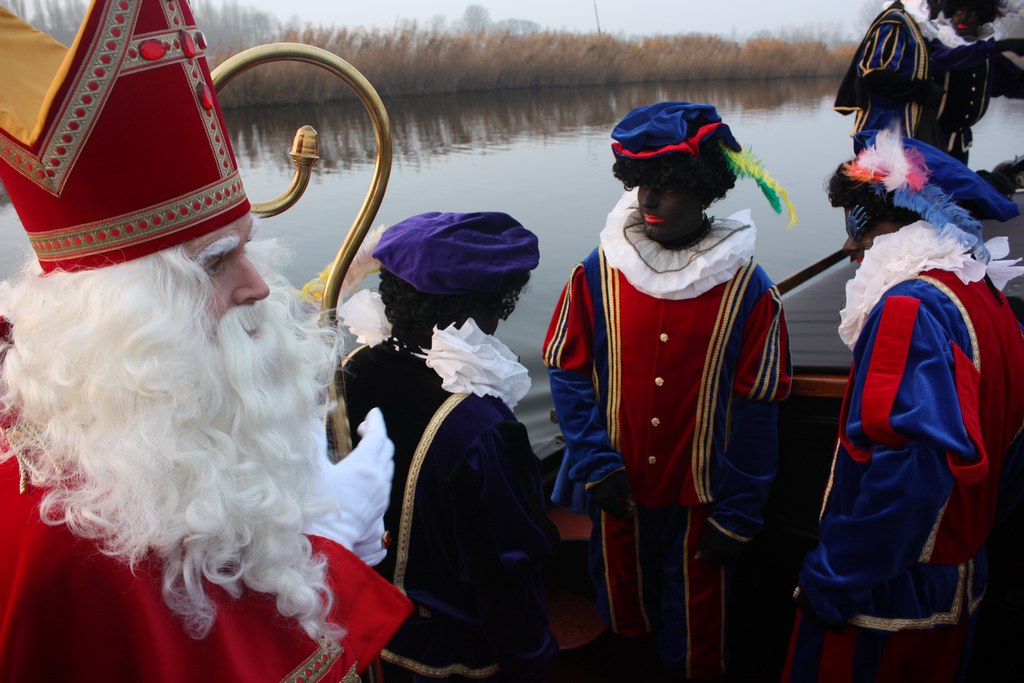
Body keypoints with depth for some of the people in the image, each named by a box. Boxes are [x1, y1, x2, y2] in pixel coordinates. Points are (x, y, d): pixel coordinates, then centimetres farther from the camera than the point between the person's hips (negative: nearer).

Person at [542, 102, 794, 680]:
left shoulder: (748, 290, -13)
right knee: (623, 595, 23)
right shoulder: (597, 274, -9)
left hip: (698, 496, -1)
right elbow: (568, 373, -3)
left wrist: (737, 516, -6)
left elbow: (756, 410, -8)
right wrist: (598, 464, -12)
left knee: (695, 623, 16)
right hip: (618, 489, 2)